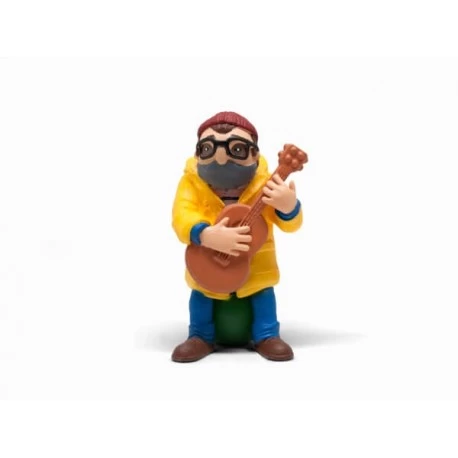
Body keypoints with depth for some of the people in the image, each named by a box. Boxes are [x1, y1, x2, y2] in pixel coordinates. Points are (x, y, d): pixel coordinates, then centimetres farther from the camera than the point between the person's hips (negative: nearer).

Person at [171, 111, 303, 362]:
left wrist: (288, 207, -42)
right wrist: (207, 235, -50)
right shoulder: (192, 182, -18)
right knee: (200, 290, 7)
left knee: (263, 290, 5)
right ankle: (201, 337, 26)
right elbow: (181, 216, -30)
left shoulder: (264, 185, -19)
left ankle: (266, 336, 23)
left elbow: (290, 224, -17)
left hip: (255, 260, 0)